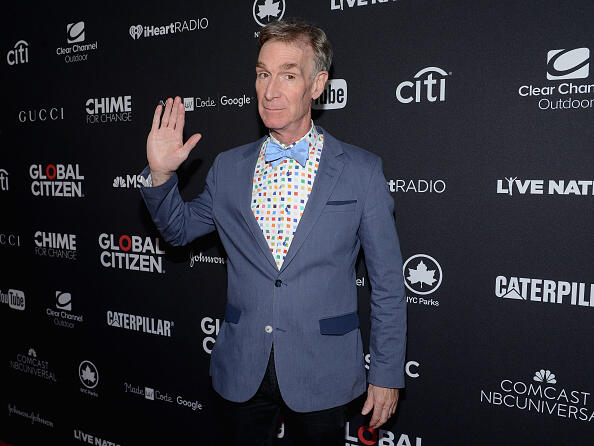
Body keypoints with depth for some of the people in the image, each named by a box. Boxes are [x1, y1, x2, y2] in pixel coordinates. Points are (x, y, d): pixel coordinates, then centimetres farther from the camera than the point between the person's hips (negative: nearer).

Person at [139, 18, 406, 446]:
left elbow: (387, 285, -5)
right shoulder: (229, 167, 1)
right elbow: (179, 229, 15)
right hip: (243, 371, 3)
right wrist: (161, 175, -4)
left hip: (320, 374, -2)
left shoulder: (362, 171, -8)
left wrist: (387, 375, -4)